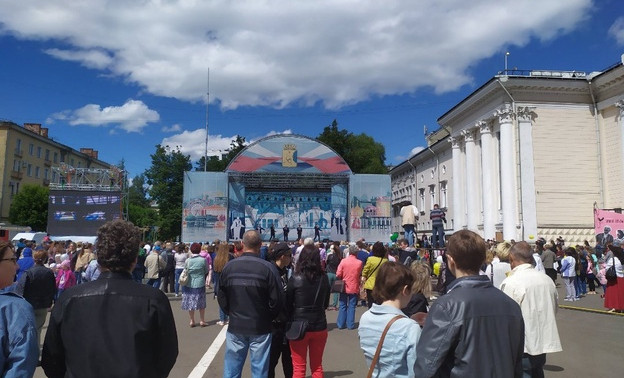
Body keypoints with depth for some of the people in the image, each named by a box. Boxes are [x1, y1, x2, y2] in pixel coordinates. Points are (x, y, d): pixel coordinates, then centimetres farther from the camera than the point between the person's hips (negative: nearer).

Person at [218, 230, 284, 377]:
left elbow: (221, 298, 3)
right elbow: (277, 299, -12)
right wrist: (268, 317, 6)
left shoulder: (229, 267, -4)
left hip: (235, 326, 3)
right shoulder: (268, 267, -14)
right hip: (260, 327, -2)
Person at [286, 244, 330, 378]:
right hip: (319, 326, 3)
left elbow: (288, 304, -4)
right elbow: (326, 304, 9)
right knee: (317, 366, 18)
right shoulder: (324, 279, -4)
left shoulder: (295, 279, -14)